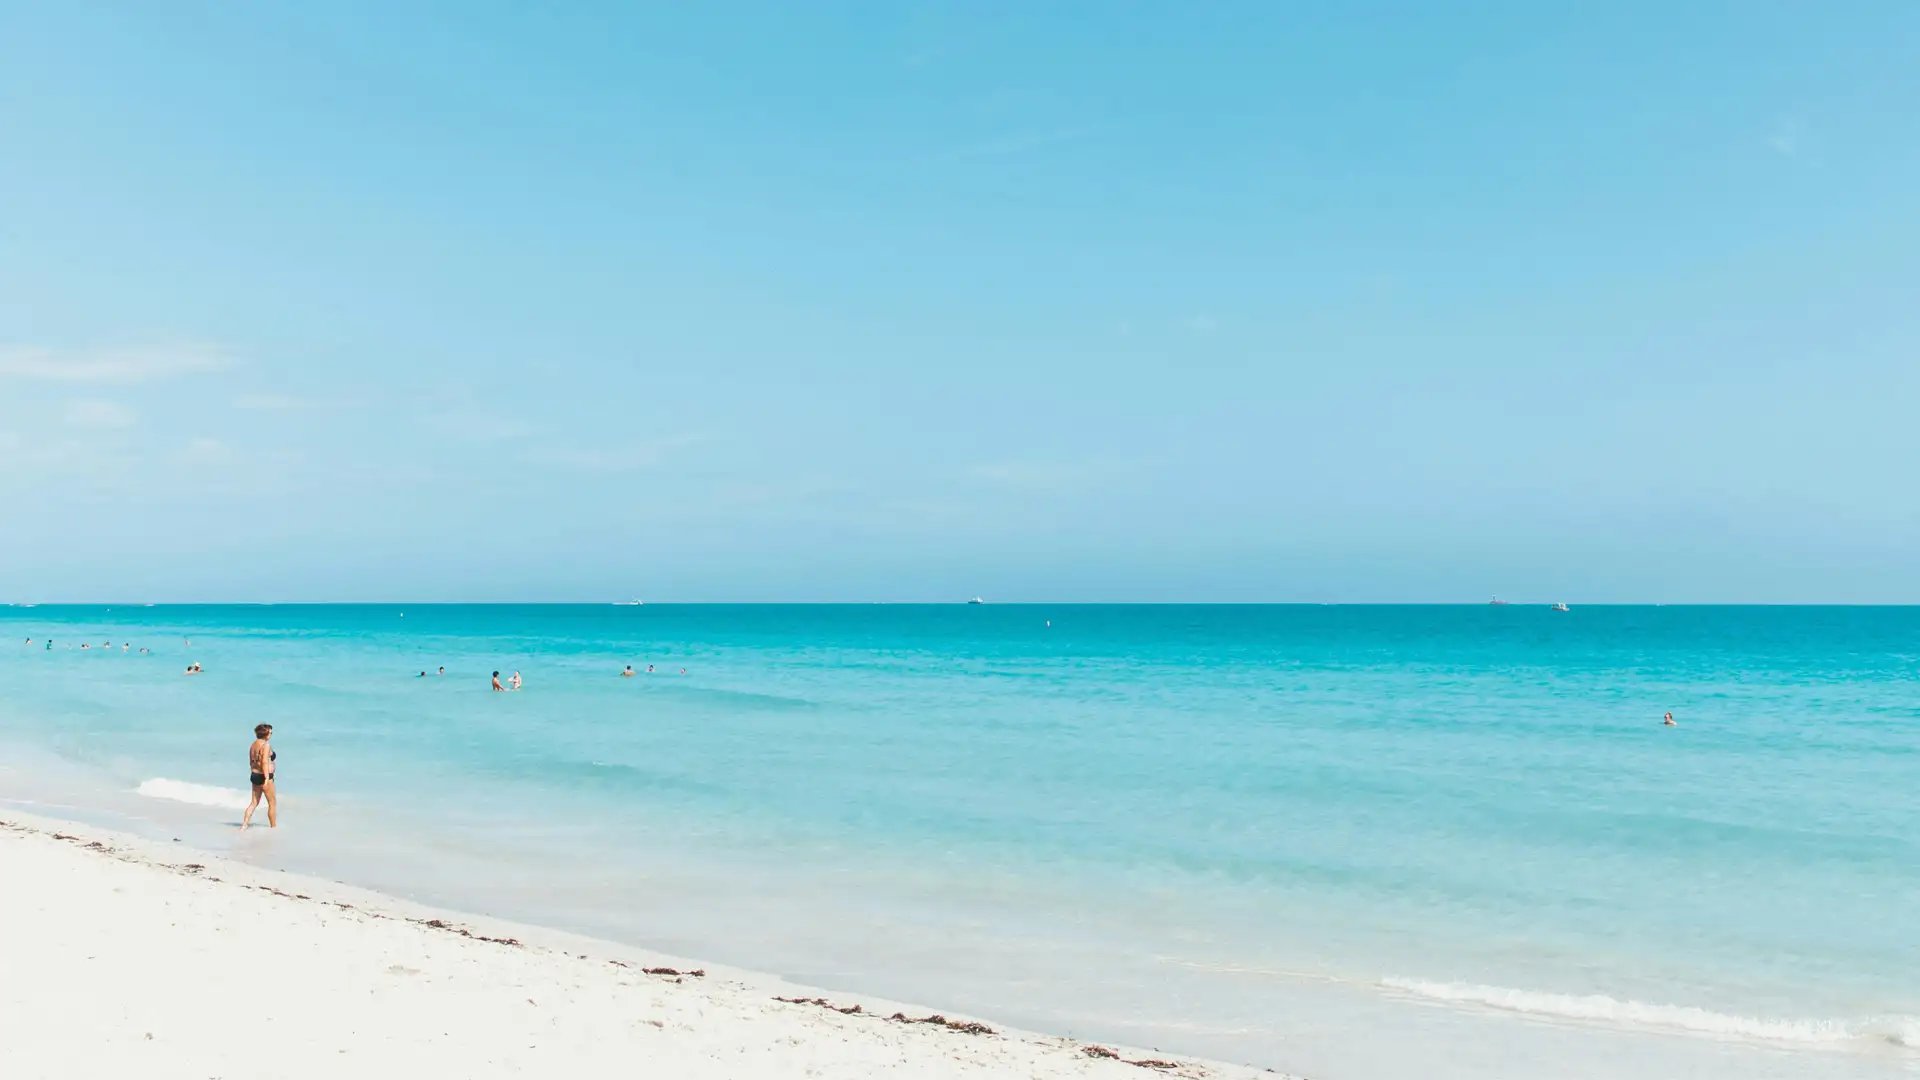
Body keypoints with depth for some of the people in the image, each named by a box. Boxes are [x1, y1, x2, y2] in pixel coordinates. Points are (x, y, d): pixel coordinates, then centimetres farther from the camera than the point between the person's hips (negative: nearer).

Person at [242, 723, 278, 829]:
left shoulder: (253, 745, 11)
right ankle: (273, 826, 14)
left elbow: (251, 762, 17)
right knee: (272, 803, 6)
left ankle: (244, 824, 6)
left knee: (254, 802, 13)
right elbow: (265, 762, -24)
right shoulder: (265, 745, -16)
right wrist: (267, 778, -26)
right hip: (264, 776, -8)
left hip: (254, 775, 8)